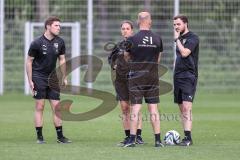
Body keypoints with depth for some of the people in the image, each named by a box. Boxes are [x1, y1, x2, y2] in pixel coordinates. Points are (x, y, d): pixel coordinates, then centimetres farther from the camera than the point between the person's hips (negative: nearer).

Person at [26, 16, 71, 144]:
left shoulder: (60, 42, 2)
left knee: (57, 107, 1)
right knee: (39, 107, -4)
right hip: (38, 78, -4)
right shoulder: (36, 43, -11)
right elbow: (29, 61, -5)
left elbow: (62, 60, 13)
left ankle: (60, 136, 6)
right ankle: (39, 137, 1)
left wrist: (64, 78, 13)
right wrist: (30, 81, -8)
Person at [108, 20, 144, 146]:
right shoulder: (119, 45, 12)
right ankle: (127, 136, 10)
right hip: (120, 79, 5)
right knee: (124, 109, 5)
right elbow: (111, 58, 28)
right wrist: (113, 65, 11)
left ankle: (138, 136, -5)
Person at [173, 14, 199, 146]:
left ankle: (188, 138, -20)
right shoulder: (180, 38, 17)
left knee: (186, 107, -16)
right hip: (178, 76, 8)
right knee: (181, 108, 6)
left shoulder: (193, 38, -8)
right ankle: (186, 137, 8)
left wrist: (177, 39, -11)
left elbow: (184, 53, -21)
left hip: (188, 76, -8)